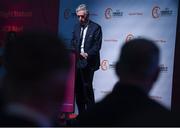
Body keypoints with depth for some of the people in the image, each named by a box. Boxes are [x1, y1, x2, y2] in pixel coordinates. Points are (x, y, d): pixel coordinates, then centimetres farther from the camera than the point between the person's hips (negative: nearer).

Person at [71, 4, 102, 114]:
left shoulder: (96, 27, -3)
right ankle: (81, 113, 14)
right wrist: (75, 53, -1)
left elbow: (97, 45, -9)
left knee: (87, 87, -8)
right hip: (77, 62, 6)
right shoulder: (77, 27, 15)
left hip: (88, 62, -6)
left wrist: (87, 54, -21)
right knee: (78, 88, 7)